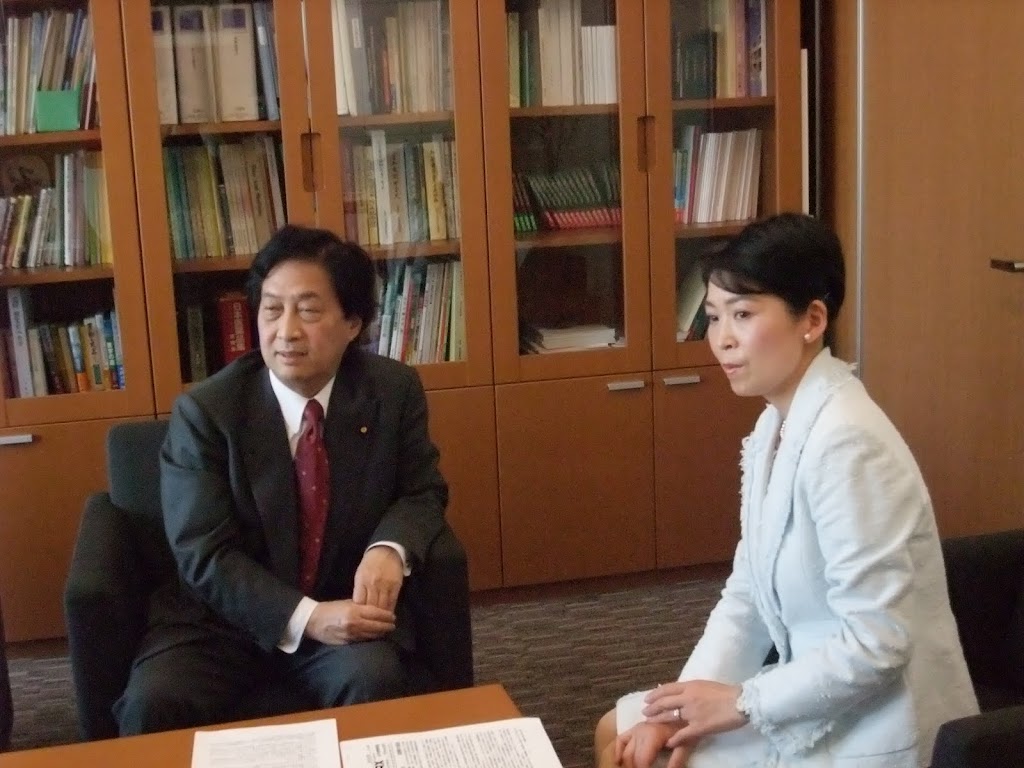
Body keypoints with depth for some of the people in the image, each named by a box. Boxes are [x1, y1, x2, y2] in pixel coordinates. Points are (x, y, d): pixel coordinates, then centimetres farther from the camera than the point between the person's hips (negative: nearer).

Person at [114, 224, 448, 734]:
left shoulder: (394, 390, -4)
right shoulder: (204, 411, -11)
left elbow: (423, 492, 6)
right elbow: (204, 554, -13)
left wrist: (390, 549, -19)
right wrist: (305, 618, -27)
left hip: (344, 605, 1)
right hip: (223, 614, -1)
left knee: (372, 680, -30)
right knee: (152, 705, -26)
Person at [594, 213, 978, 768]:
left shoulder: (845, 442, -26)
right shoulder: (776, 426, 4)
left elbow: (877, 643, -27)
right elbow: (748, 593, 6)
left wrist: (741, 702, -16)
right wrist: (683, 708, -5)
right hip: (817, 700, 9)